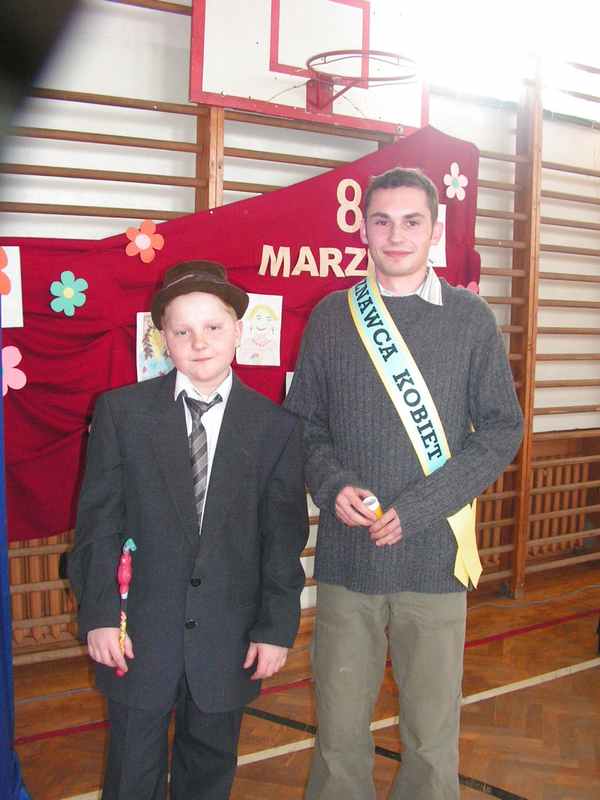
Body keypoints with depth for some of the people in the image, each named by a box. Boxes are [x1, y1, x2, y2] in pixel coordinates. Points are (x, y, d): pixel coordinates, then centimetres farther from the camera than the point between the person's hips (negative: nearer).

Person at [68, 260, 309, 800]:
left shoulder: (276, 426, -3)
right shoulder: (121, 412, -4)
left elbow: (283, 537, -2)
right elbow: (98, 520, -3)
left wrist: (277, 627, -4)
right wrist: (98, 614, -7)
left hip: (229, 642, 1)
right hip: (139, 634, 0)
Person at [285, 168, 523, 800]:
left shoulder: (469, 318, 0)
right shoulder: (330, 316, 5)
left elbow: (501, 429, -1)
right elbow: (303, 422, 9)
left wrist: (419, 508, -11)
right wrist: (332, 486, -11)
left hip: (433, 556, -1)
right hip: (346, 553, 1)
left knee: (432, 737, 9)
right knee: (338, 730, 11)